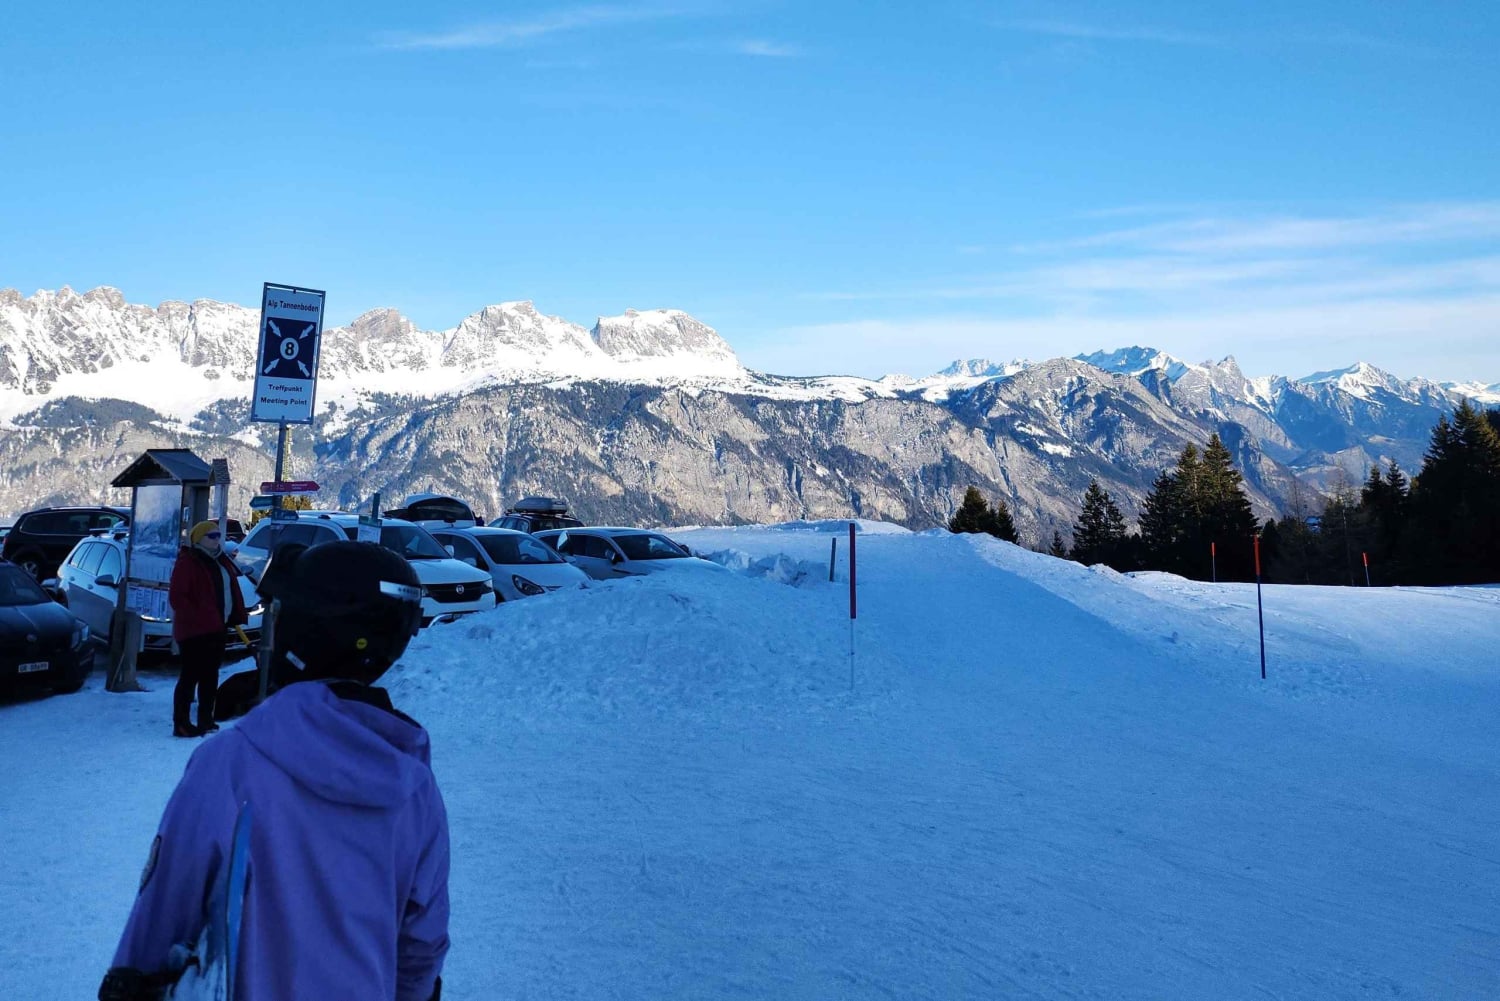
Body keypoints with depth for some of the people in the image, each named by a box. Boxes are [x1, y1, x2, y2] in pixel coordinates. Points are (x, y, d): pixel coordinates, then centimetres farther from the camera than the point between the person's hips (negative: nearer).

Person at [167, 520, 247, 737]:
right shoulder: (187, 562, -10)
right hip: (193, 631, -8)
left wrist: (237, 618, 7)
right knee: (190, 676, -7)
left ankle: (206, 719, 23)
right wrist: (197, 618, -21)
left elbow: (232, 591, 18)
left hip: (217, 628, 8)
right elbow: (176, 597, -16)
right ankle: (180, 723, -1)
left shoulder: (222, 562, 15)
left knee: (210, 676, 14)